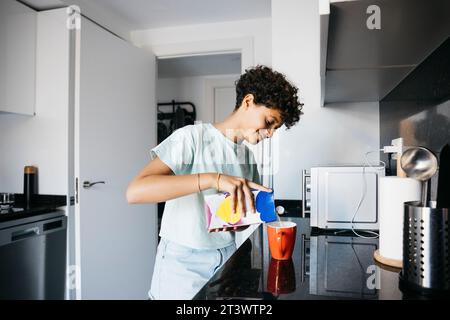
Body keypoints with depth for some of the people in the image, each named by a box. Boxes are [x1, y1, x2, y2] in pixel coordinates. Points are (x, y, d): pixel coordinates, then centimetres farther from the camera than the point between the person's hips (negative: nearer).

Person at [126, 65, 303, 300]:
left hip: (227, 258, 6)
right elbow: (135, 191, -28)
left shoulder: (248, 157, 4)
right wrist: (213, 179, -37)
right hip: (183, 263, -5)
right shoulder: (192, 137, -16)